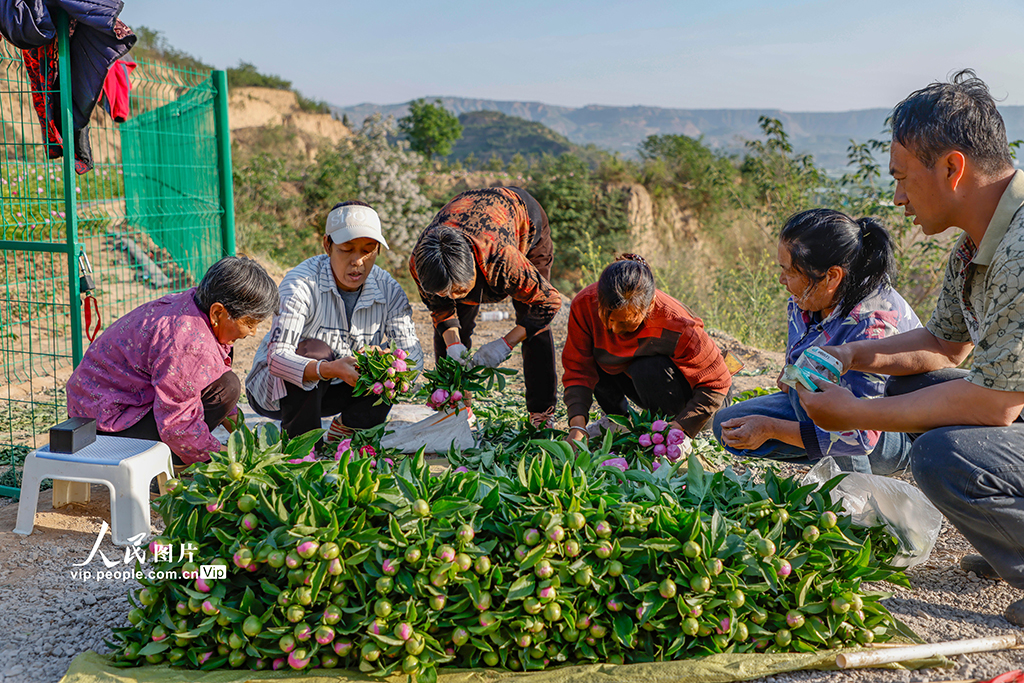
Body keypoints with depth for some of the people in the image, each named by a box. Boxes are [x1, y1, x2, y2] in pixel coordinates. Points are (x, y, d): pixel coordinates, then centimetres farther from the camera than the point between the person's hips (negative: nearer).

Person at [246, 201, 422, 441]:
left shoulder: (389, 290, -12)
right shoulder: (302, 283, -26)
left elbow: (412, 354, -17)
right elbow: (276, 357, -36)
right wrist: (331, 369, -54)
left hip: (330, 390, 4)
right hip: (275, 389, -4)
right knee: (315, 350, -33)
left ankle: (342, 431, 6)